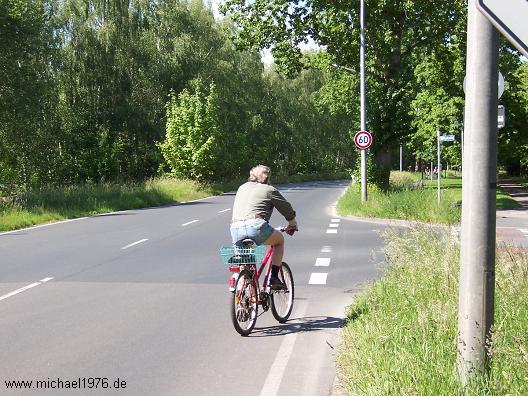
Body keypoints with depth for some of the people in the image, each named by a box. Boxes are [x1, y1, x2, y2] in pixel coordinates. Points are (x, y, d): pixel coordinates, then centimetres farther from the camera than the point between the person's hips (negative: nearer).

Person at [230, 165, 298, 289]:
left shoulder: (242, 187, 28)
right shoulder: (270, 190, 14)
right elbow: (286, 208, 21)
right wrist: (292, 225, 40)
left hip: (235, 229, 5)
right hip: (255, 225, -5)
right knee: (279, 239, 23)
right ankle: (274, 278, 16)